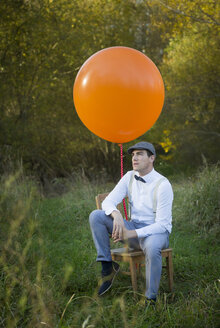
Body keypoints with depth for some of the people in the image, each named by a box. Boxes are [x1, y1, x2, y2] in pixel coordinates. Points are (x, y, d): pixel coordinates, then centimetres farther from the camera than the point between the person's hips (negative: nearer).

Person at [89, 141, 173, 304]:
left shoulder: (163, 185, -17)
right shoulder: (129, 177, 1)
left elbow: (162, 225, -20)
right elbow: (108, 202, -5)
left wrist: (131, 234, -29)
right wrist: (116, 214, -29)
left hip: (157, 232, -6)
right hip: (134, 228, 6)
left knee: (151, 246, -42)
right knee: (96, 216, -13)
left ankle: (151, 299, -25)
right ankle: (108, 266, -10)